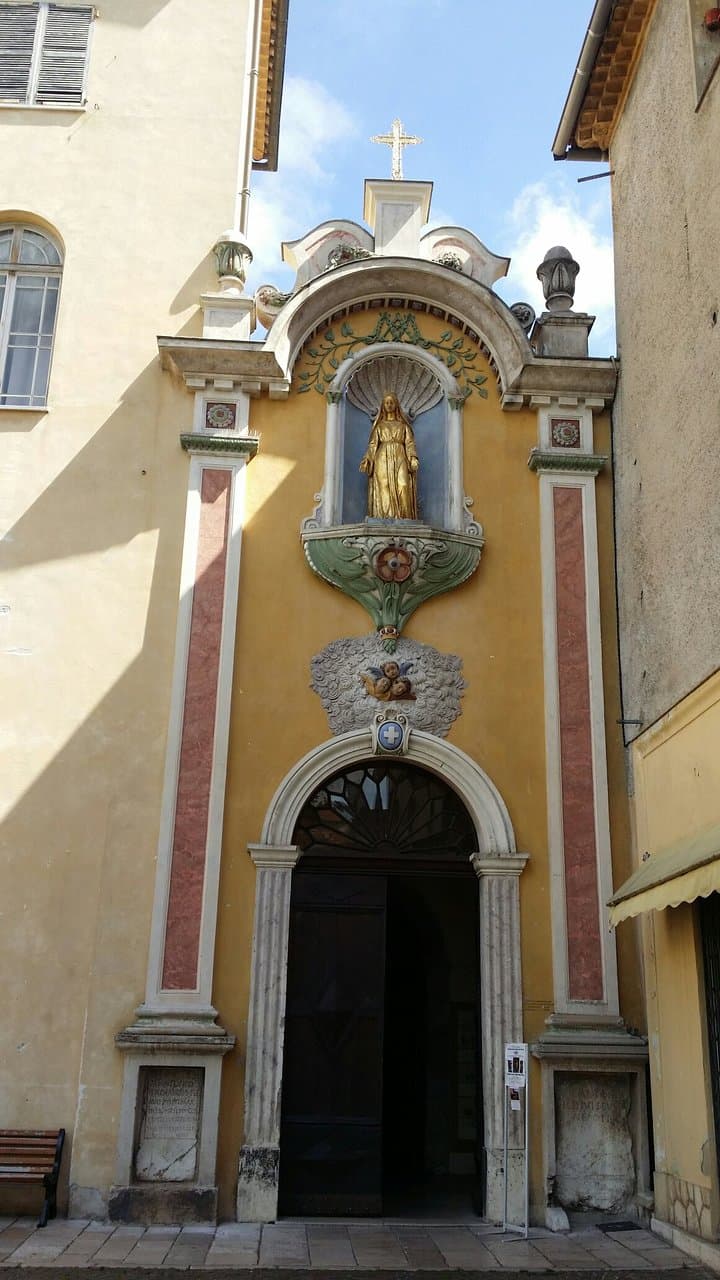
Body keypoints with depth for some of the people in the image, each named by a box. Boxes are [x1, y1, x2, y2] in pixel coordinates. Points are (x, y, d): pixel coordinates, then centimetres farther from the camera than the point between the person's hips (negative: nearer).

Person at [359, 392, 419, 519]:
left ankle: (402, 518, -22)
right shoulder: (379, 424, 19)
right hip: (383, 459, 0)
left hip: (400, 459, 0)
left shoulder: (403, 424, 18)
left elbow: (409, 442, 8)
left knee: (402, 487, -17)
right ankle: (385, 517, -21)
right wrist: (366, 460, -2)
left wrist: (413, 458, -9)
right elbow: (373, 444, 12)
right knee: (383, 487, -15)